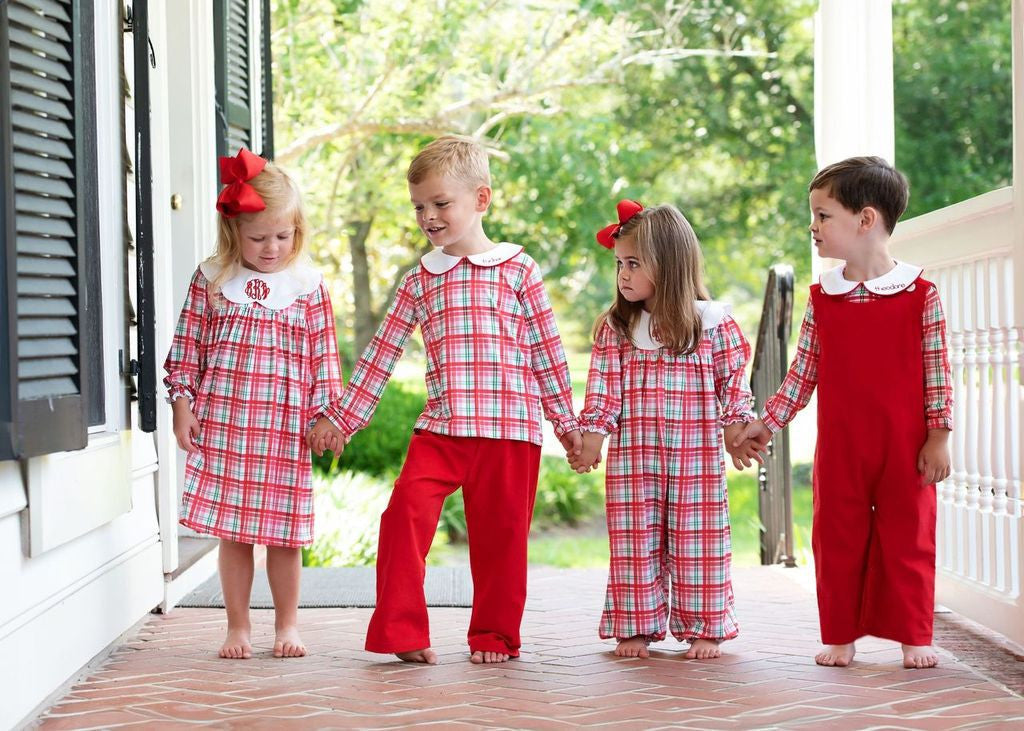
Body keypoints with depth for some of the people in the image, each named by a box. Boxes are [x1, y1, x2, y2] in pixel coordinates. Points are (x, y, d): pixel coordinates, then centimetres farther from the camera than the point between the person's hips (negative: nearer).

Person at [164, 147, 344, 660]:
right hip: (222, 425, 0)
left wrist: (325, 415, 2)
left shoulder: (308, 287, 3)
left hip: (285, 428, 0)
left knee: (284, 533, 5)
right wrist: (182, 405, 1)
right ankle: (238, 626, 17)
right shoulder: (211, 281, 3)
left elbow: (323, 358, 6)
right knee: (232, 531, 5)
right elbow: (187, 350, 6)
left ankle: (286, 624, 20)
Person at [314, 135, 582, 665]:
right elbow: (381, 353, 15)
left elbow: (546, 352, 8)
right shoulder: (420, 280, 13)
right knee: (406, 513, -14)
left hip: (510, 427, -2)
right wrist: (342, 419, 12)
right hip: (439, 425, 2)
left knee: (500, 533, 2)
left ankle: (495, 636, 17)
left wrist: (567, 423, 9)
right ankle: (401, 631, -6)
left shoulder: (518, 269, 5)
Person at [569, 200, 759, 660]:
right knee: (634, 541, 4)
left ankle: (704, 628, 11)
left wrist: (736, 431, 0)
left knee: (698, 540, 3)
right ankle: (636, 626, 12)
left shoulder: (711, 320, 0)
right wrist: (591, 439, -6)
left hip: (697, 455, -1)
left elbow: (733, 381, 4)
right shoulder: (615, 327, 3)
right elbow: (604, 386, 1)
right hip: (632, 456, 2)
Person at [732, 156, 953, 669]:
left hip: (904, 445, -3)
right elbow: (803, 372, 9)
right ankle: (840, 636, 16)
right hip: (840, 445, 3)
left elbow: (936, 371, -4)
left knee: (908, 537, 4)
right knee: (836, 539, 6)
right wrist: (767, 423, 6)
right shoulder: (822, 298, 4)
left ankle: (913, 636, 15)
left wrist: (937, 438, -7)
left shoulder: (919, 294, -6)